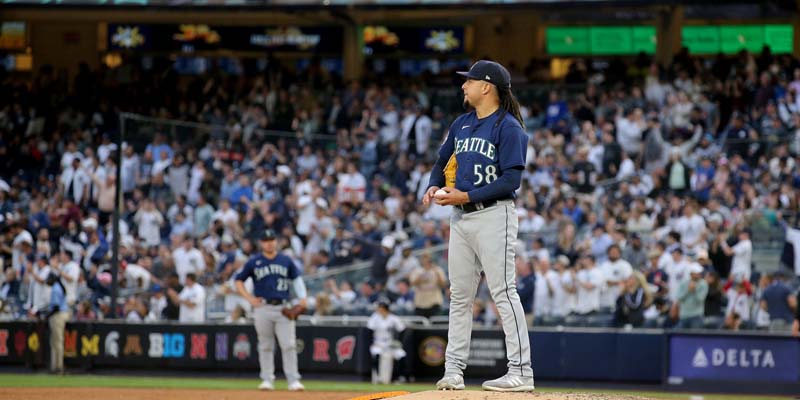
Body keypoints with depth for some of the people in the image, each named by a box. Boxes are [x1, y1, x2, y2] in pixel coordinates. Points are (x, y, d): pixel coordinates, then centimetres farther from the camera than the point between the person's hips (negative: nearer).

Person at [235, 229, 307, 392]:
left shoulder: (286, 261, 9)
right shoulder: (253, 262, 5)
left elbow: (297, 279, 13)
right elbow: (239, 281, 10)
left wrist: (302, 297, -3)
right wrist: (249, 298, -2)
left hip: (283, 309, 0)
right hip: (263, 308, 0)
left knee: (289, 345, -7)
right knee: (265, 346, 4)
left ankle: (293, 380, -6)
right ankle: (267, 380, 11)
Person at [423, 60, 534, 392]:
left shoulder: (508, 128, -10)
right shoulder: (461, 124, 14)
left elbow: (511, 179, -17)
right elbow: (442, 161, 25)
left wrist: (467, 196, -19)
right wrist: (434, 187, 4)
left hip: (493, 215, -8)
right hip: (461, 216, 8)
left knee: (503, 291, -11)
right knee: (459, 295, 9)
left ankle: (521, 372, -11)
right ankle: (453, 370, 14)